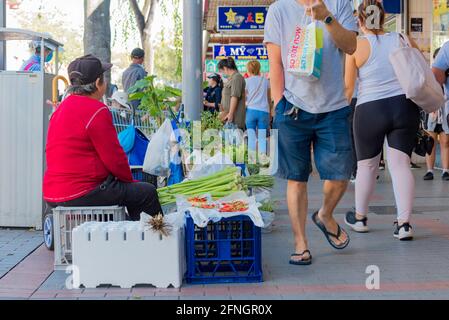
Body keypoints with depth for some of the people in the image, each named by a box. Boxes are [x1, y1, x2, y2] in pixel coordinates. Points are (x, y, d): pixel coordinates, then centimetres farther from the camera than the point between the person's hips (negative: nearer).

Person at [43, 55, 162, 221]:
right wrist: (129, 179, 7)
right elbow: (114, 158, -13)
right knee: (147, 192, 0)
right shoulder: (97, 111, -15)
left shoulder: (62, 108, 15)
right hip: (82, 195, -10)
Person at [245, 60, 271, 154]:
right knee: (262, 138, 2)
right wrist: (270, 112, 22)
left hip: (251, 110, -1)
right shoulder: (265, 80, 10)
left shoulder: (247, 81, 4)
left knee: (251, 137, 2)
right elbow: (269, 98, 15)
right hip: (264, 110, 1)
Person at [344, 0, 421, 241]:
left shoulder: (356, 46, -5)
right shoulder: (403, 40, 5)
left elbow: (348, 86, -5)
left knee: (367, 165, 12)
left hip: (370, 110, -2)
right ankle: (404, 223, -3)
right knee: (400, 164, 1)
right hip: (405, 106, 2)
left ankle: (360, 218, 28)